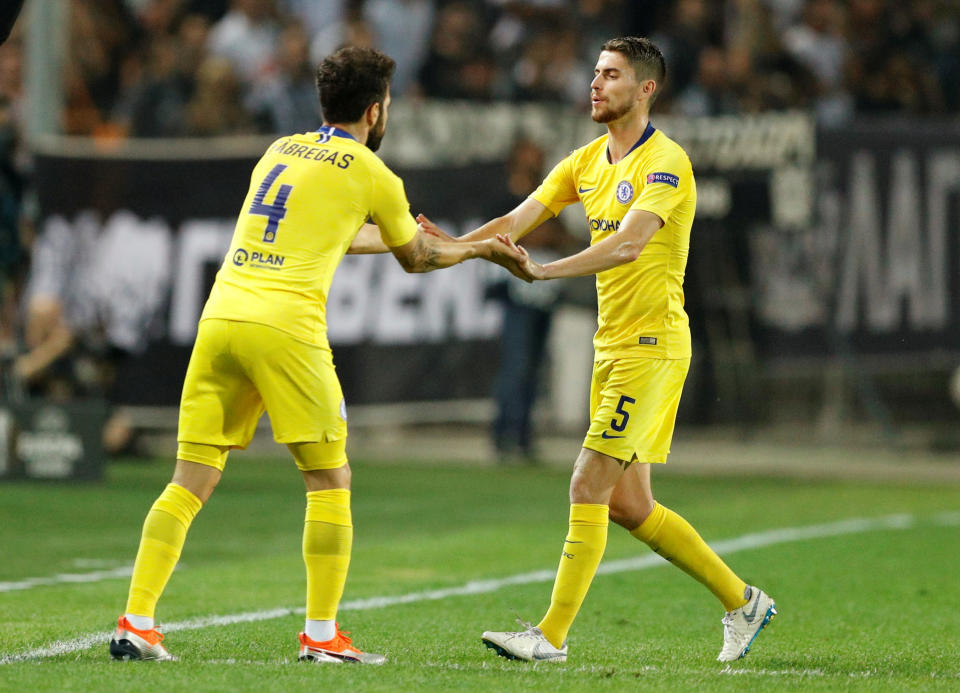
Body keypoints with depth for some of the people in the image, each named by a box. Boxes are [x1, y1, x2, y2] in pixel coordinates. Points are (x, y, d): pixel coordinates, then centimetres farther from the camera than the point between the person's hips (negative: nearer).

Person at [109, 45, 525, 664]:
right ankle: (322, 634, 4)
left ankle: (136, 624, -5)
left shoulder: (280, 150, 22)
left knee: (192, 482, 5)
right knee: (330, 483, 7)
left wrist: (391, 235, 53)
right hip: (285, 327, -6)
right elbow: (416, 259, 20)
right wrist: (482, 249, 37)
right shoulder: (371, 174, 6)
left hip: (221, 318, 6)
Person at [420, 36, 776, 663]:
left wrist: (547, 270, -39)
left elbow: (630, 242, -28)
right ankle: (741, 600, 23)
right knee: (628, 505, 10)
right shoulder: (585, 163, 12)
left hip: (652, 345, -9)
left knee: (589, 487, -12)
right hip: (611, 347, 9)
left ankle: (553, 635, -9)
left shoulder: (665, 162, -13)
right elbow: (517, 221, 5)